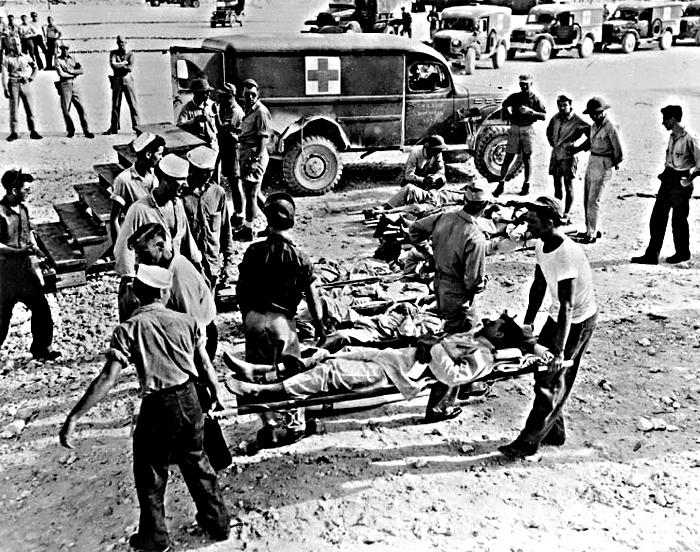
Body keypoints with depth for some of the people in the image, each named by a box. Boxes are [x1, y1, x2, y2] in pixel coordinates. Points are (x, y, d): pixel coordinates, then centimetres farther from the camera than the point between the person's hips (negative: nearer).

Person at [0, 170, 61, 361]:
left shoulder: (23, 208, 7)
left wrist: (34, 247, 7)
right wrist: (19, 251, -27)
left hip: (26, 268, 7)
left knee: (41, 309, 8)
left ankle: (41, 349, 21)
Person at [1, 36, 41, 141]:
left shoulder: (25, 57, 9)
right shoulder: (7, 59, 0)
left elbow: (35, 67, 24)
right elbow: (4, 75, -5)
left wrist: (31, 77, 11)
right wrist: (6, 89, -12)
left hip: (25, 84, 3)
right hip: (13, 84, -2)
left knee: (30, 109, 2)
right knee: (13, 110, -1)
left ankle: (33, 131, 6)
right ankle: (14, 133, 3)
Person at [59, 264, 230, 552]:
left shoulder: (128, 329, -9)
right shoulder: (186, 321, 0)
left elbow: (107, 379, -17)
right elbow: (205, 365, 3)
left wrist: (73, 417, -16)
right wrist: (216, 393, 21)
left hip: (158, 407, -3)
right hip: (189, 400, 4)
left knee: (150, 474, 17)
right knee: (197, 462, 23)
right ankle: (218, 522, 35)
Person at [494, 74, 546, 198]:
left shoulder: (535, 99, 0)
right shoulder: (514, 97, 6)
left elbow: (544, 116, -6)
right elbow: (505, 105, 26)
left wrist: (531, 112, -21)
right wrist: (509, 115, 10)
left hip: (527, 130, -1)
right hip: (514, 129, 1)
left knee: (526, 159, 5)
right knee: (508, 157, -1)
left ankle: (526, 185, 14)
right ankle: (501, 184, 2)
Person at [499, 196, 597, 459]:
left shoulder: (566, 254, -31)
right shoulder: (541, 246, -2)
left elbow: (567, 306, -33)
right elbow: (539, 286, 10)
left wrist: (560, 351, -35)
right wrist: (527, 323, 12)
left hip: (578, 321, -9)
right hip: (558, 316, 9)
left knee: (551, 380, -4)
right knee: (543, 371, 14)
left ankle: (529, 441, 6)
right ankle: (554, 432, 29)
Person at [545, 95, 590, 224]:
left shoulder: (577, 121, -13)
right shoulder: (556, 118, 5)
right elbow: (549, 131, 26)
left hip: (568, 156, -6)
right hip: (555, 155, 6)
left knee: (568, 187, -1)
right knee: (557, 186, 14)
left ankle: (566, 216, 3)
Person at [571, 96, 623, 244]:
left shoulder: (610, 128, -16)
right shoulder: (594, 125, 8)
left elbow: (618, 150, -10)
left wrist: (615, 164, 3)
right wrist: (574, 150, 19)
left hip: (603, 165, -8)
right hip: (591, 162, 8)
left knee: (593, 201, -7)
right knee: (587, 199, 11)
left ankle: (592, 235, -2)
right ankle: (591, 230, 22)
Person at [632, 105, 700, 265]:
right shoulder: (672, 137, 9)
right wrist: (666, 173, 12)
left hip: (680, 183, -8)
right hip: (667, 180, 8)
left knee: (679, 220, 6)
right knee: (657, 219, 4)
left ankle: (682, 253, 24)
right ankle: (651, 255, 6)